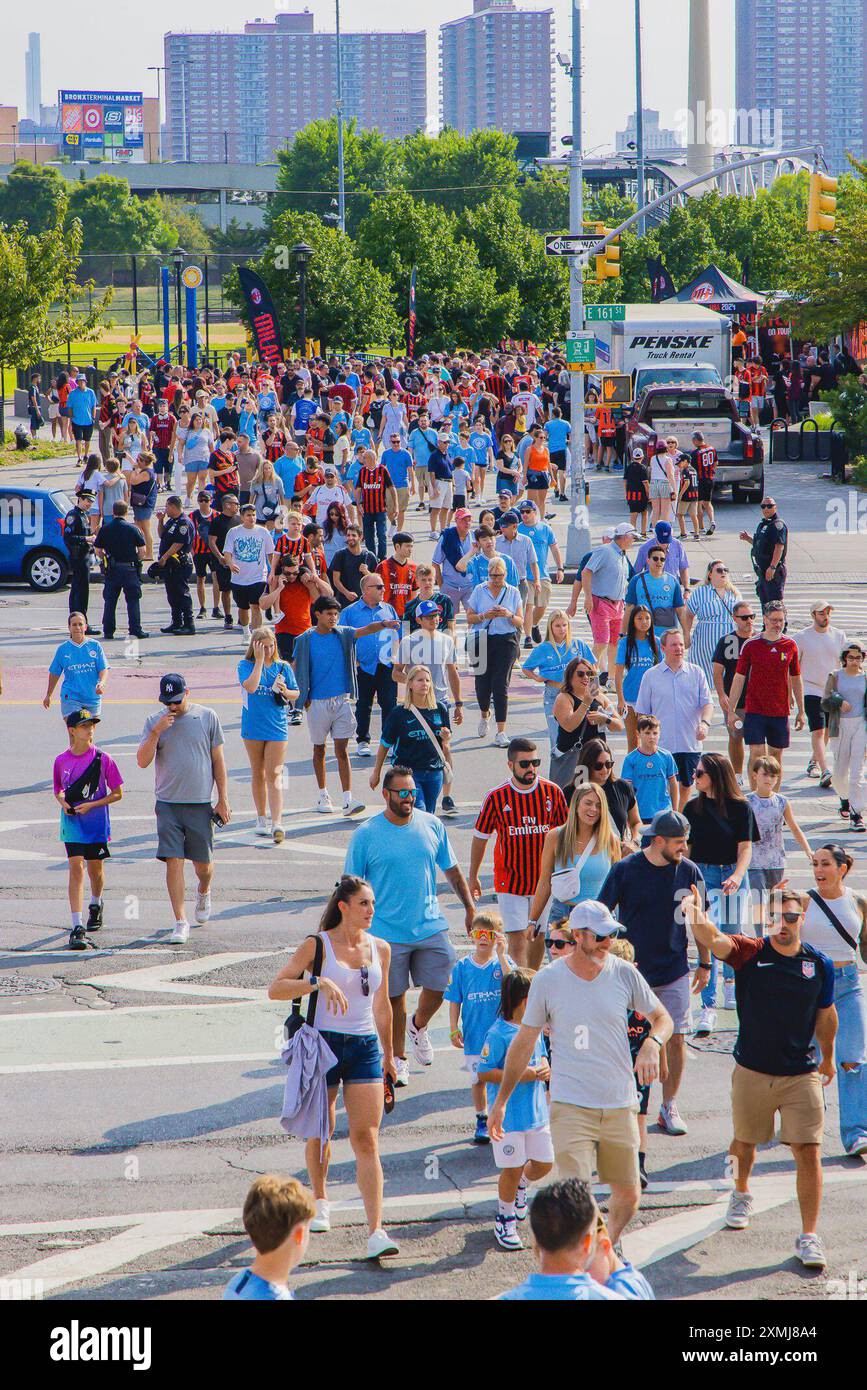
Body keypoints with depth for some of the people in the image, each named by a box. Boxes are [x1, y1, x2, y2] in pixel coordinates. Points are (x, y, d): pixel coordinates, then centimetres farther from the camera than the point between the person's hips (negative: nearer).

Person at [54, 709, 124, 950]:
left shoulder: (103, 759, -7)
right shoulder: (61, 760, -1)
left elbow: (117, 793, -3)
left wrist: (91, 805, -14)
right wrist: (63, 803, -7)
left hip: (96, 822, 0)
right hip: (72, 823, 0)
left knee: (95, 868, 15)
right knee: (76, 868, -11)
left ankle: (96, 904, 48)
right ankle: (77, 927, -15)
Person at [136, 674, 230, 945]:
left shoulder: (207, 717, 2)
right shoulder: (154, 722, 4)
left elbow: (218, 760, 6)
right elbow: (143, 761, -3)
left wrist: (223, 800, 2)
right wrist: (156, 732, -16)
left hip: (200, 804, 0)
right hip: (168, 804, 0)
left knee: (203, 864, 8)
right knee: (173, 861, -7)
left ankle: (203, 892, 43)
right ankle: (180, 921, -4)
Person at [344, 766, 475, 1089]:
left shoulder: (432, 826, 2)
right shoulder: (366, 835, -7)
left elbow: (452, 871, 13)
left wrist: (470, 908, 12)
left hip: (431, 926, 3)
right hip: (387, 932, -3)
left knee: (439, 986, 3)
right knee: (394, 996, 5)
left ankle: (418, 1027, 35)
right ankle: (397, 1059, 21)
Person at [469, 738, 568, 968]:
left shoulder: (552, 792, -3)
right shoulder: (496, 797, -8)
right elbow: (480, 837, 4)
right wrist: (473, 876, 9)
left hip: (544, 878, 3)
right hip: (510, 880, -2)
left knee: (538, 936, 13)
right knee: (517, 938, -8)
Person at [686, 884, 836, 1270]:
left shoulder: (819, 965, -3)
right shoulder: (749, 952, -10)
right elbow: (715, 942, -31)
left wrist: (828, 1058, 24)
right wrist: (698, 919, -53)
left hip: (801, 1075, 0)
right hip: (752, 1071, 0)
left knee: (809, 1153, -9)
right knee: (744, 1141, 20)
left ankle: (809, 1237, -2)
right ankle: (741, 1195, 50)